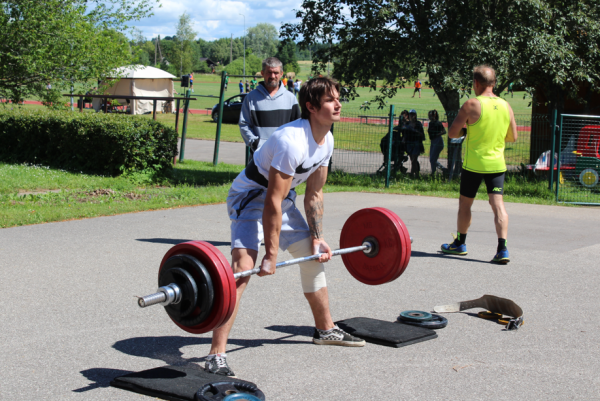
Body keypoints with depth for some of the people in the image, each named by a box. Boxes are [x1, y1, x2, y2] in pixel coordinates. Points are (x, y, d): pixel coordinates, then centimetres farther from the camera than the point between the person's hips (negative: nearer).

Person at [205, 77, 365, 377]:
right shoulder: (292, 141, -31)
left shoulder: (326, 141, -3)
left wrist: (317, 238, 5)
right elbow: (272, 202, -30)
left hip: (283, 196, 10)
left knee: (314, 256, 16)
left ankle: (325, 329, 35)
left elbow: (314, 195, 7)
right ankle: (216, 355, -26)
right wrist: (271, 255, -28)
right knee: (243, 266, -26)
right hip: (251, 195, -10)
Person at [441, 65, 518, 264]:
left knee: (465, 203, 13)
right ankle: (502, 249, -13)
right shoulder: (506, 106, 3)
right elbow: (512, 137, 13)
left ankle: (460, 244, 27)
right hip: (497, 163, 4)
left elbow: (452, 133, -10)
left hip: (474, 163, -3)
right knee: (498, 204, -1)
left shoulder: (471, 105, -12)